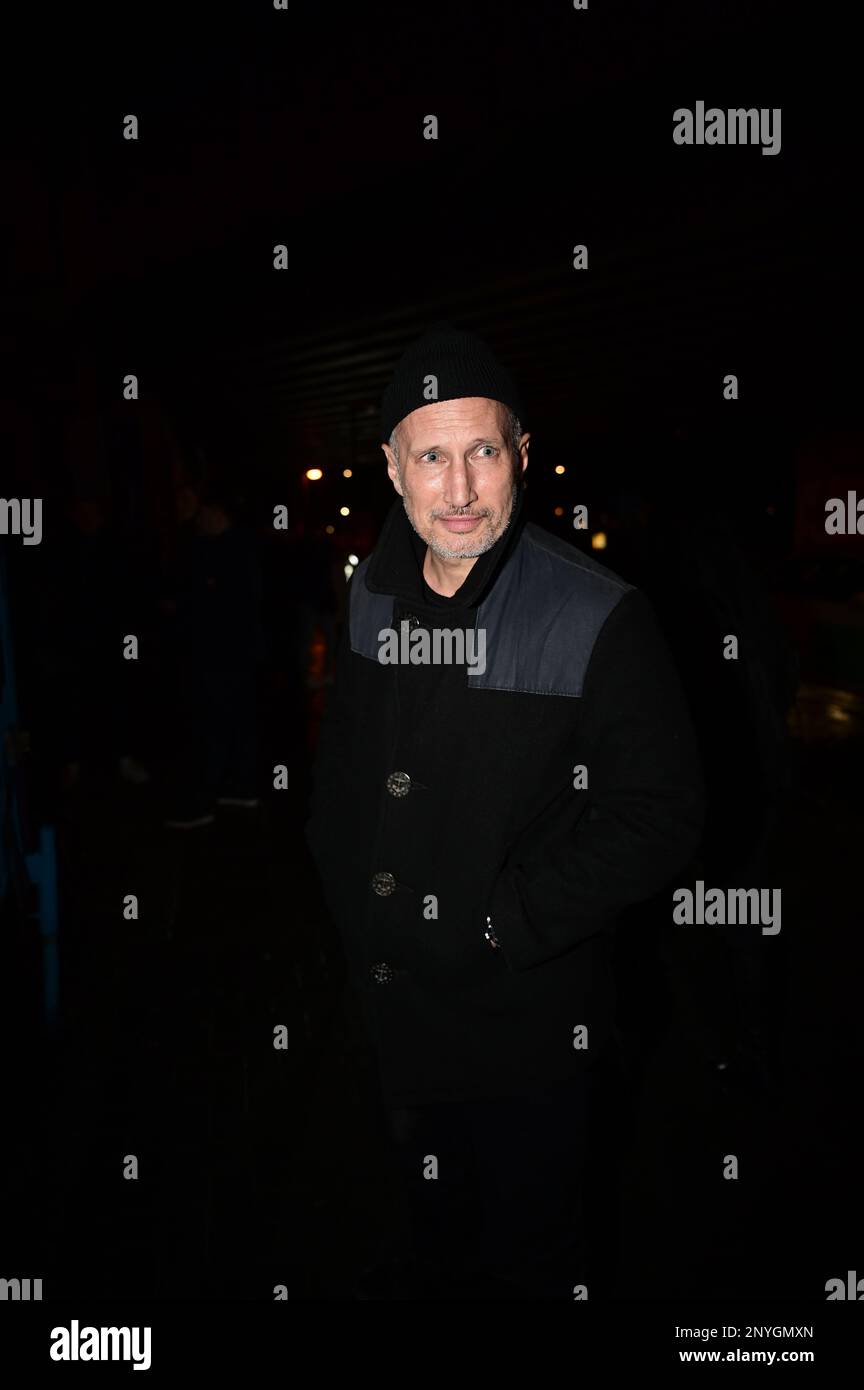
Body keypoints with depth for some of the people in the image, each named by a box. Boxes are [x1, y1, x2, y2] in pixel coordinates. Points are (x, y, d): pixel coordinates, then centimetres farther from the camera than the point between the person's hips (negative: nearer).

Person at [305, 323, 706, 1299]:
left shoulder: (599, 620, -19)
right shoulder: (370, 599, -1)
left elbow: (661, 816, -18)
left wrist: (508, 920, -20)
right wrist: (338, 887, 3)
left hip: (528, 1029, -5)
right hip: (388, 1014, 5)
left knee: (528, 1257, 19)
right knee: (428, 1242, 28)